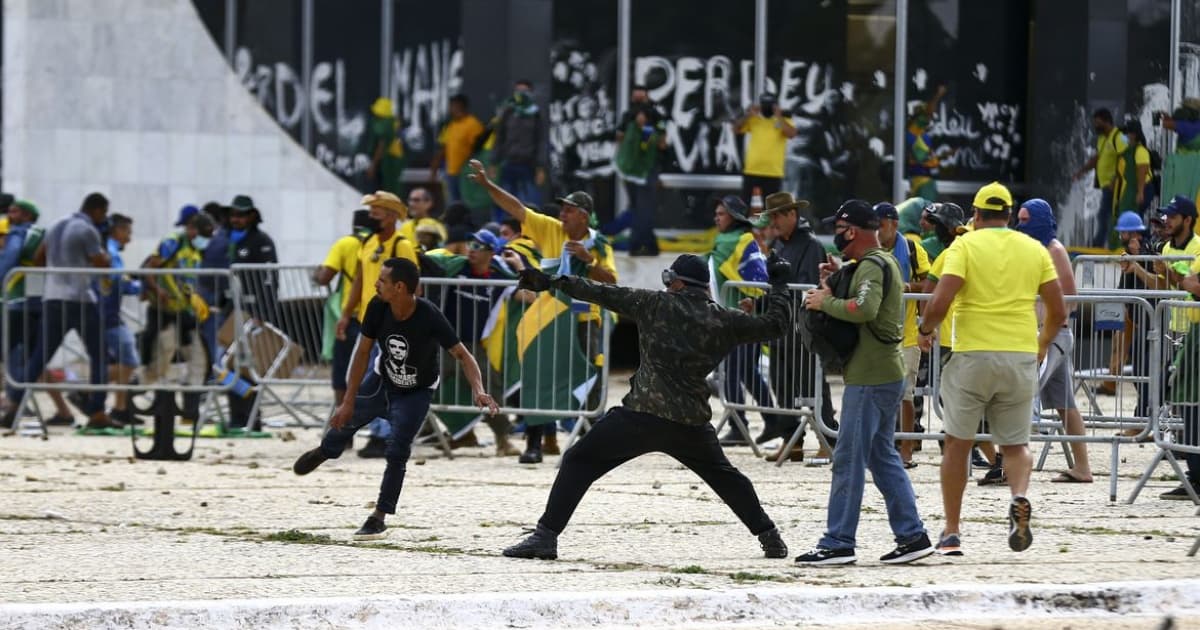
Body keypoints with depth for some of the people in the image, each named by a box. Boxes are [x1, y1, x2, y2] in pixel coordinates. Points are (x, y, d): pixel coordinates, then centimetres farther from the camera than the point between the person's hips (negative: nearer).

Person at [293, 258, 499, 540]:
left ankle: (379, 518, 0)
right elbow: (363, 352, -14)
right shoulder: (378, 307, -24)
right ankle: (325, 451, 55)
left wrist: (478, 391, -49)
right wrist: (349, 402, -14)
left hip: (416, 392, -4)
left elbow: (462, 355, -31)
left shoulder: (429, 317, -35)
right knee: (344, 420, 17)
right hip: (382, 379, 4)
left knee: (397, 451, -15)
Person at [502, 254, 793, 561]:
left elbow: (604, 294, 3)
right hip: (692, 422, 4)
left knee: (578, 462, 5)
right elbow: (774, 325, 15)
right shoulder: (724, 321, 7)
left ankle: (546, 536, -6)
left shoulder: (656, 304, 1)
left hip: (641, 416, -4)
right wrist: (779, 286, 31)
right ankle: (769, 537, 27)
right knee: (723, 475, 27)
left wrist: (554, 282, 9)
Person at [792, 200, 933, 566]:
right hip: (886, 374, 10)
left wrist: (825, 302, -18)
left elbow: (865, 308, -31)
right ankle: (912, 536, 14)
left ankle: (838, 543, -6)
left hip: (870, 378, -10)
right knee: (883, 456, 15)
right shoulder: (885, 262, 18)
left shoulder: (871, 265, -14)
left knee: (849, 459, -7)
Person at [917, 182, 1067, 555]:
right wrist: (1043, 343, 25)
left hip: (973, 355, -2)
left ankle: (952, 533, 12)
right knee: (1015, 444, 13)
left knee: (958, 443, 11)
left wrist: (925, 329, 6)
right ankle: (1020, 497, -19)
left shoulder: (965, 245, -2)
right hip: (1021, 358, 3)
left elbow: (939, 302, -14)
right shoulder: (1034, 250, 8)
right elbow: (1058, 311, 7)